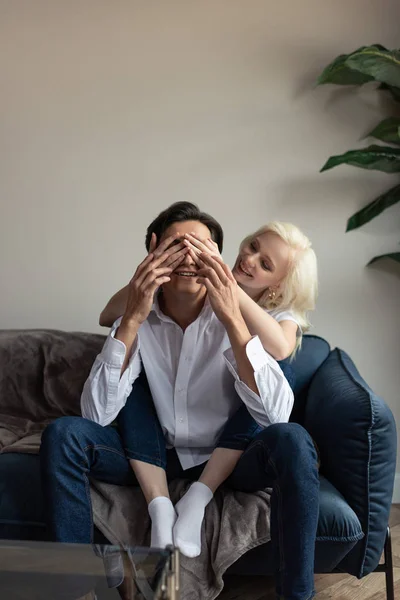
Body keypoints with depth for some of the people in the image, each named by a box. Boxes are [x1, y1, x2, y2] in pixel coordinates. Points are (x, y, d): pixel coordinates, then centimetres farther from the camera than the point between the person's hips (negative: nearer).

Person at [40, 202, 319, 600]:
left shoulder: (235, 317, -10)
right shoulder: (137, 320, -5)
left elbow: (276, 414, -25)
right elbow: (97, 413, -18)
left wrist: (233, 320, -32)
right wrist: (132, 320, -25)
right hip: (156, 457, 2)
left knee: (291, 440, -32)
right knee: (62, 435, -20)